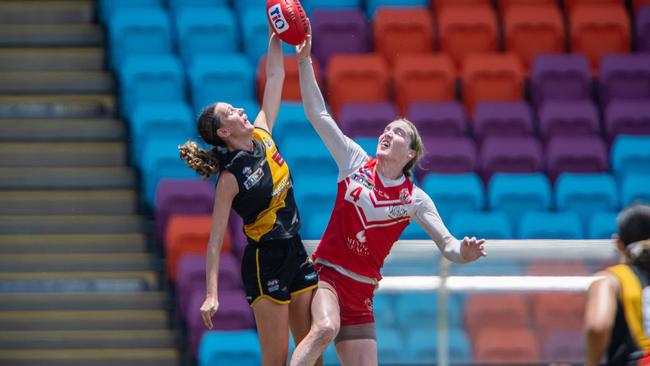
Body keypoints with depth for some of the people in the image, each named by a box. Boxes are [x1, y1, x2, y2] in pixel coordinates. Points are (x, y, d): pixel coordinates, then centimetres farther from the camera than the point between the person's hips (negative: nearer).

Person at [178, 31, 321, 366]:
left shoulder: (262, 135, 2)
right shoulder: (230, 178, -16)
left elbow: (274, 80, 10)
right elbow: (215, 241, -17)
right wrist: (211, 294, -24)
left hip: (295, 254, 7)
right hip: (265, 263, -7)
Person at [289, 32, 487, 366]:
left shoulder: (415, 199, 0)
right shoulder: (356, 162, 0)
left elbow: (447, 244, -3)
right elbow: (317, 113, -4)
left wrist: (464, 253, -27)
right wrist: (304, 61, -11)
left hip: (361, 291, 3)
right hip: (325, 273, -3)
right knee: (326, 328, -34)